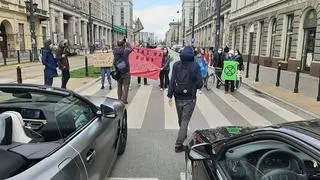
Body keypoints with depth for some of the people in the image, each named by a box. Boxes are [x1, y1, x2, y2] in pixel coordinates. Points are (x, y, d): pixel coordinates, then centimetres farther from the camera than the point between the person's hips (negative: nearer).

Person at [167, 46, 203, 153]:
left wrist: (170, 95, 0)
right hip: (190, 99, -3)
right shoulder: (195, 66, -11)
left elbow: (172, 81, -6)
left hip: (178, 98, 3)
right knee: (185, 121, 3)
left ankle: (183, 135, 45)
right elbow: (199, 84, -10)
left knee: (181, 119, 22)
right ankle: (179, 144, 0)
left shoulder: (176, 65, -5)